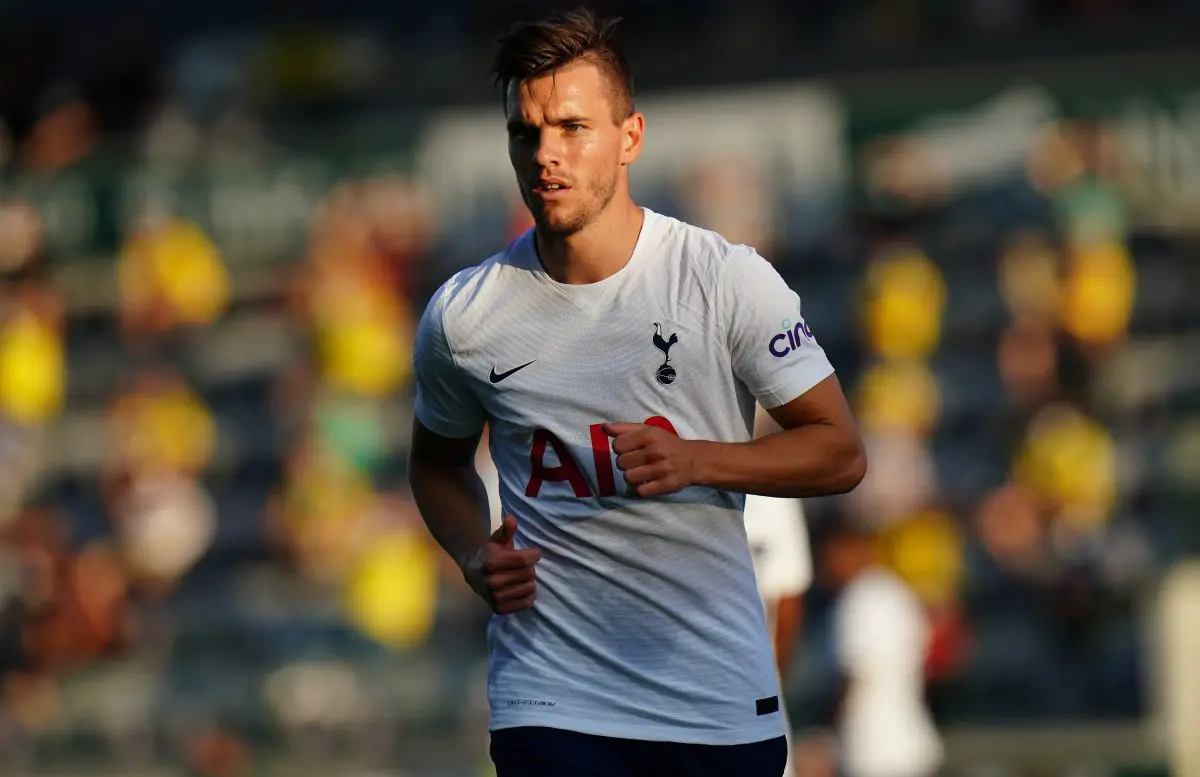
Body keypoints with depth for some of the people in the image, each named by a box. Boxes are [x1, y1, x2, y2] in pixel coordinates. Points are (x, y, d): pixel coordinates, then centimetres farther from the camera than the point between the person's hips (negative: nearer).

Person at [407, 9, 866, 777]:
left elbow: (841, 454, -1)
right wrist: (475, 557, -2)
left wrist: (697, 461, -17)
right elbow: (439, 460, 18)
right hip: (550, 704, 0)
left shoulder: (729, 280, -5)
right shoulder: (462, 315, 0)